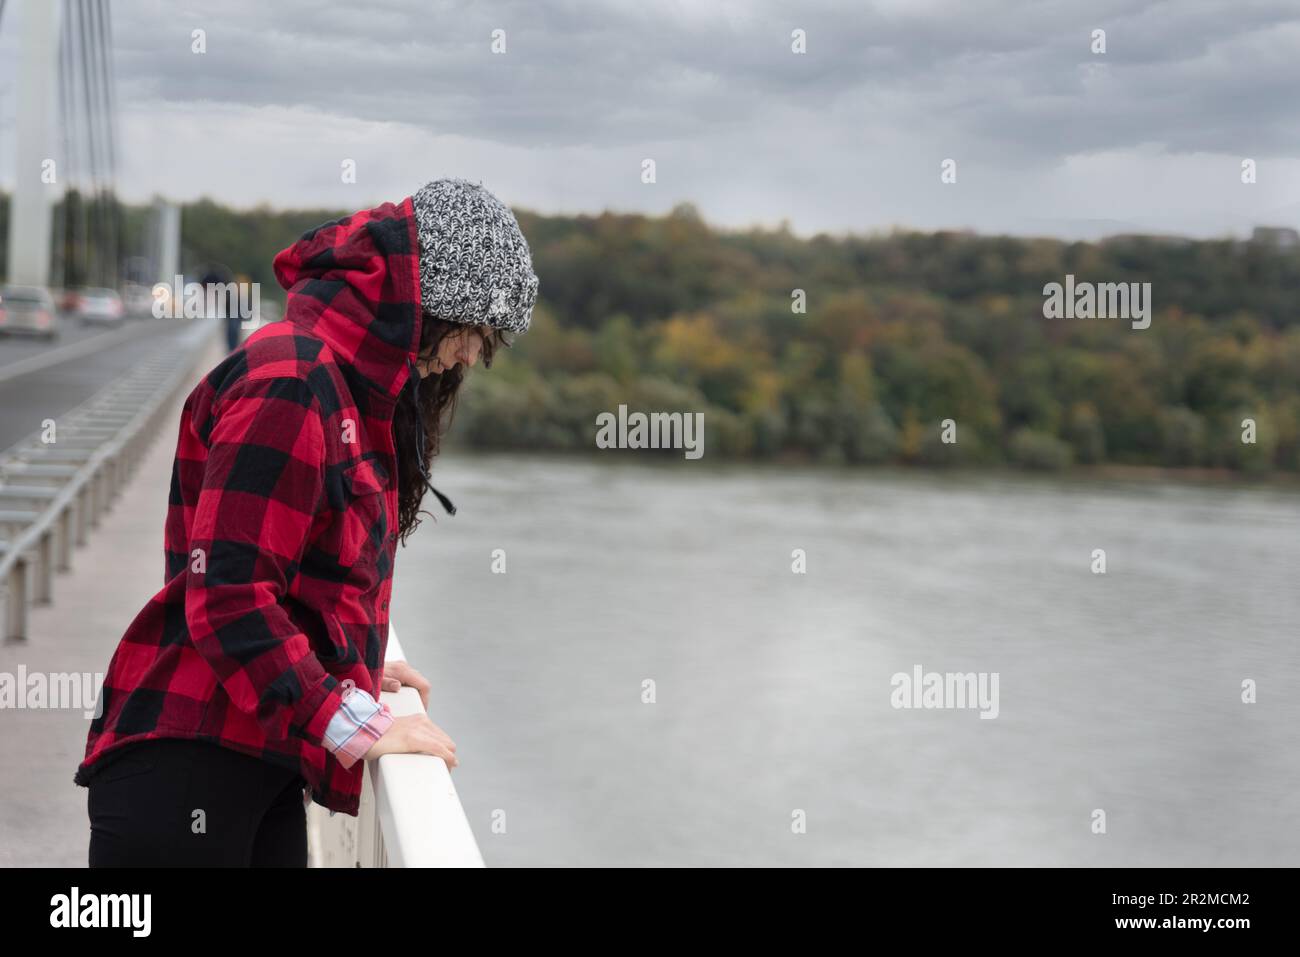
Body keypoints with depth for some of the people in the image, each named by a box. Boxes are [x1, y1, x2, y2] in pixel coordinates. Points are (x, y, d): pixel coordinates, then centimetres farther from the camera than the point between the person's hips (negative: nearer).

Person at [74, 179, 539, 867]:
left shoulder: (352, 386, 16)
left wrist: (354, 668, 15)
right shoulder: (290, 382, -16)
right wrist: (353, 724, -22)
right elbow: (227, 594, -22)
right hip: (184, 764, -10)